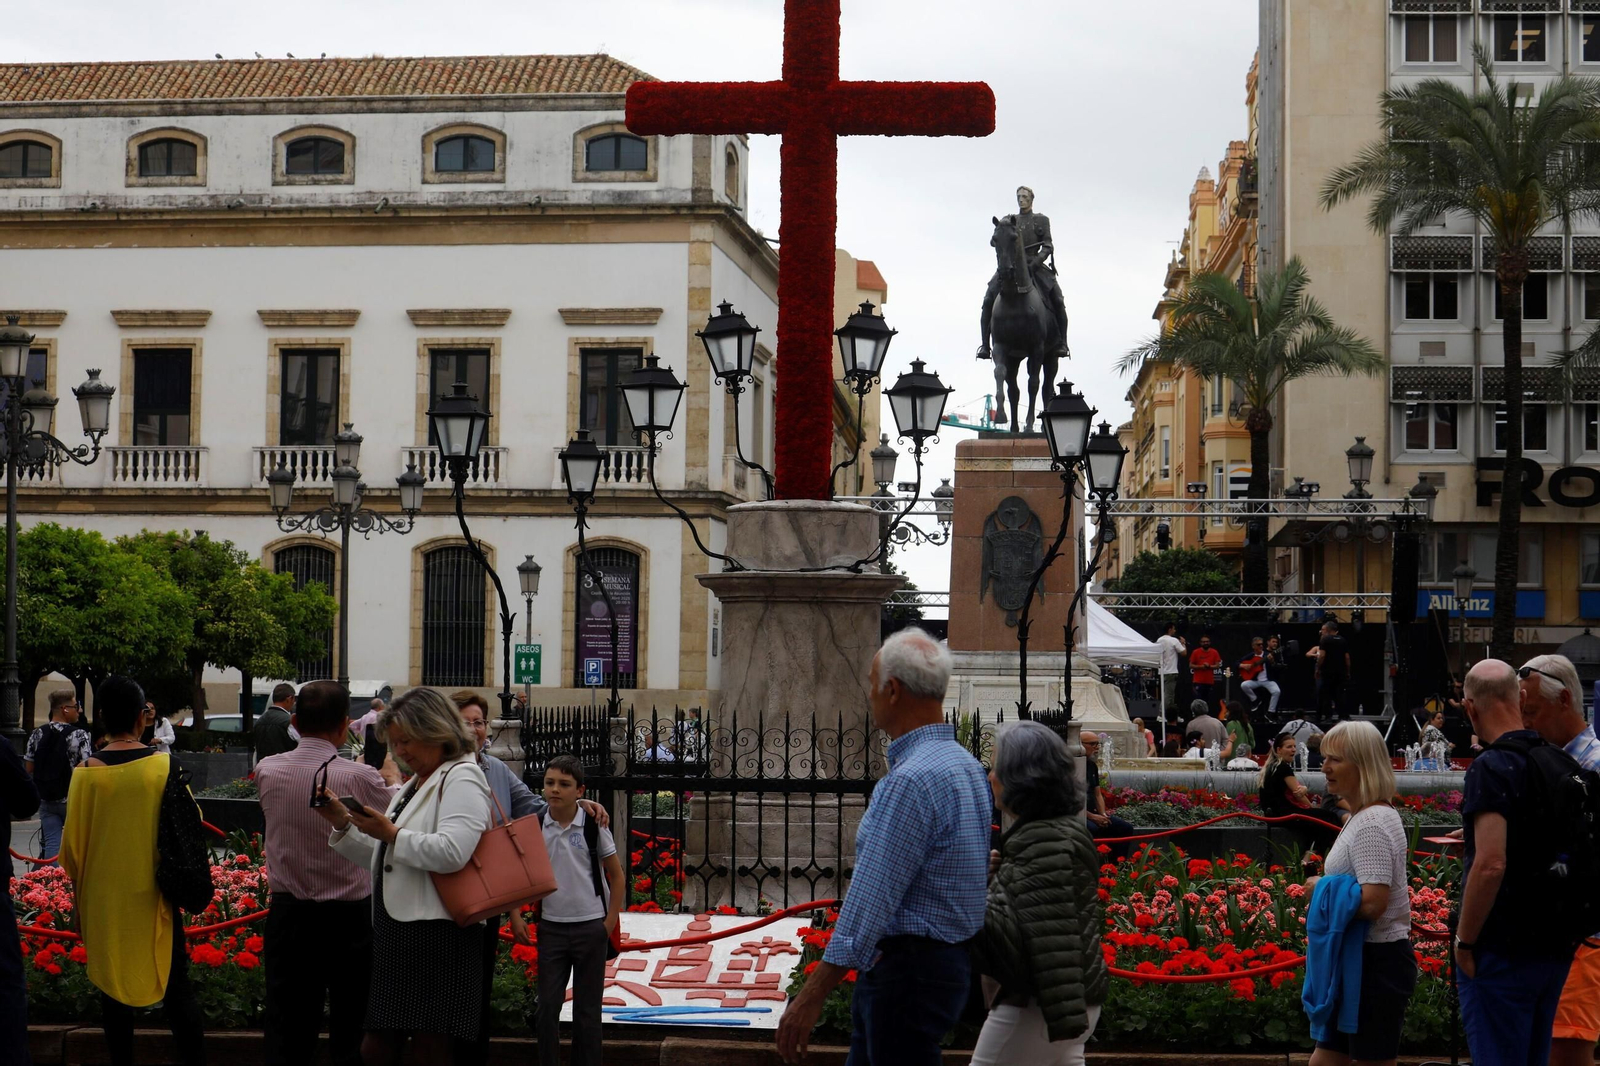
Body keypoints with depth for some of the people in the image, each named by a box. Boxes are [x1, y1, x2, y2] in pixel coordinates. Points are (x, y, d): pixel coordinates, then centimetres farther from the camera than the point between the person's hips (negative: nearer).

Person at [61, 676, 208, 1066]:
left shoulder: (87, 772, -11)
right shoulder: (165, 766, -10)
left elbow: (72, 845, -4)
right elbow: (191, 826, -3)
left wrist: (79, 885, 12)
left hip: (104, 898, 0)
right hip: (153, 898, 0)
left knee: (113, 985, 11)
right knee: (176, 987, 8)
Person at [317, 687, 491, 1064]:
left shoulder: (461, 779, -6)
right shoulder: (412, 786, 23)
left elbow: (453, 852, -22)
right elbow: (384, 860, 28)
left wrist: (392, 834, -12)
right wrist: (343, 825, 15)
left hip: (436, 934, -10)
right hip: (396, 934, 10)